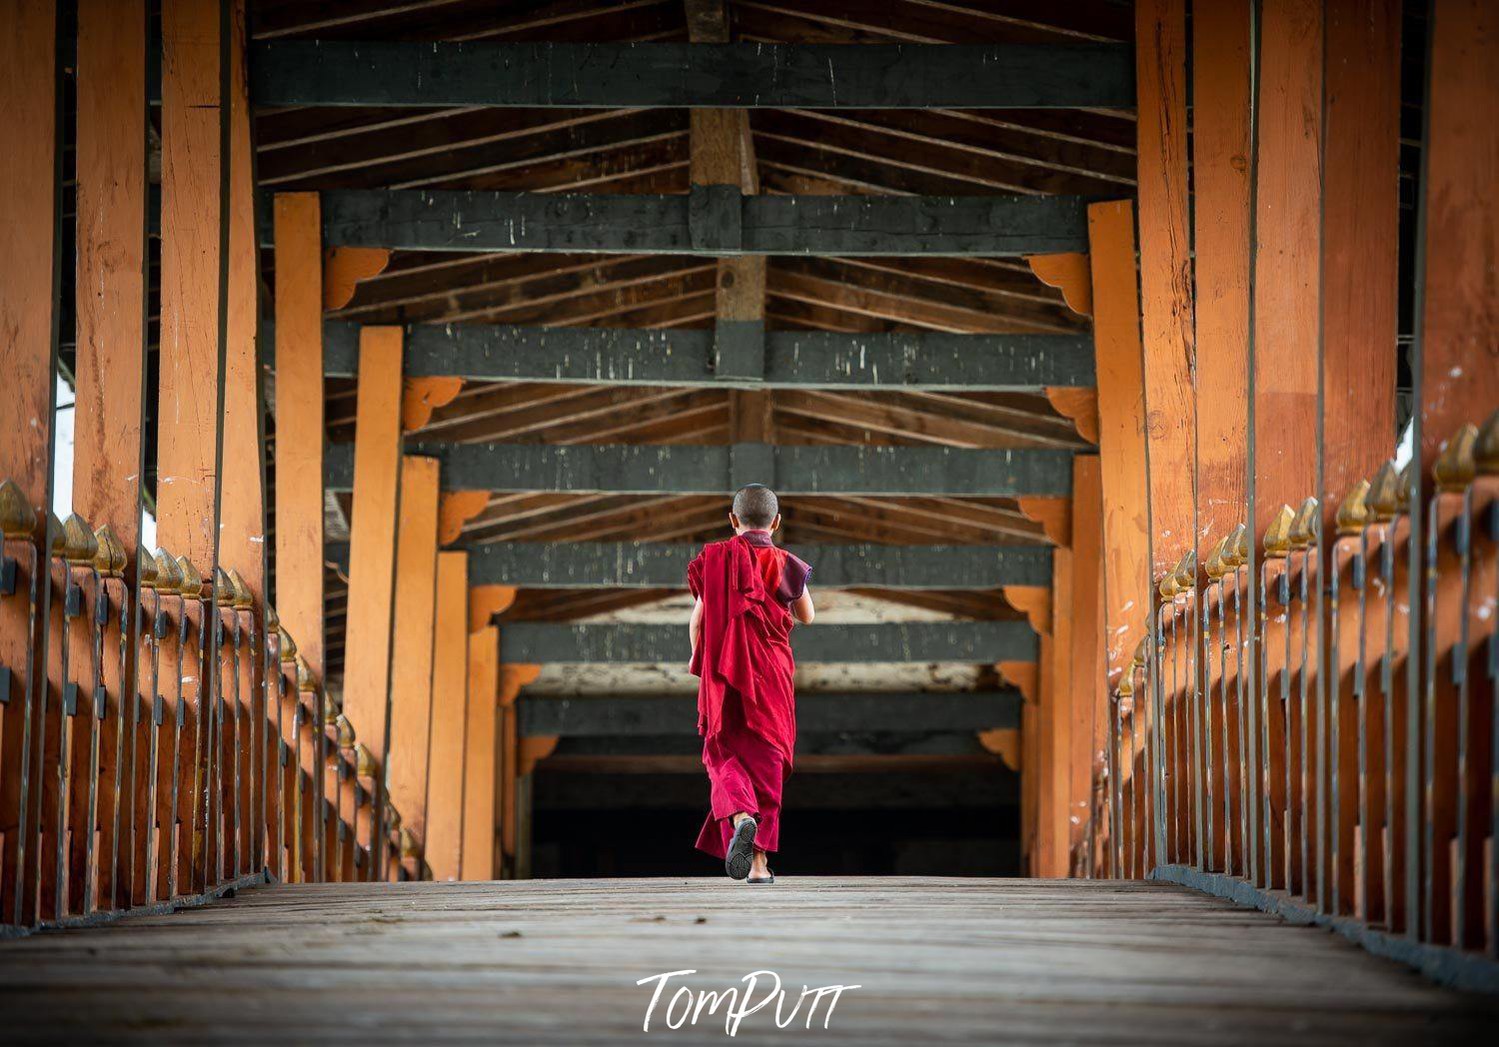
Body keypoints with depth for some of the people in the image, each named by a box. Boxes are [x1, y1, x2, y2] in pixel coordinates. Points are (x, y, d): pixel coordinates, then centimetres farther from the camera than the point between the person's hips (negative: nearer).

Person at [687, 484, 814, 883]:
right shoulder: (786, 566, -2)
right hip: (771, 676, 0)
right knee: (767, 757, 7)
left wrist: (697, 657, 17)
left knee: (725, 756, 8)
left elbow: (698, 619, 0)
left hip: (723, 675, 0)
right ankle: (760, 860, 3)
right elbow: (806, 616, 11)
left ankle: (740, 817, -24)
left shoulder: (713, 559, -2)